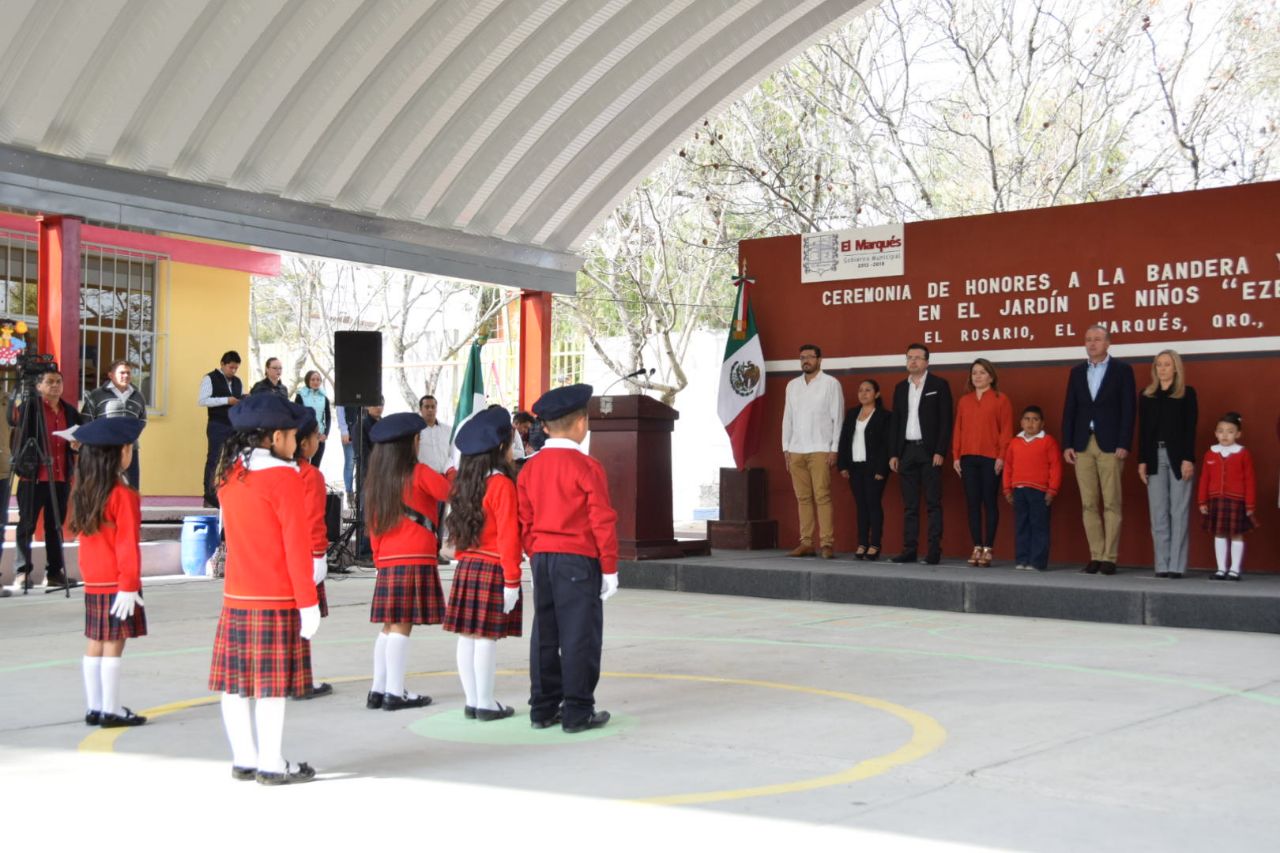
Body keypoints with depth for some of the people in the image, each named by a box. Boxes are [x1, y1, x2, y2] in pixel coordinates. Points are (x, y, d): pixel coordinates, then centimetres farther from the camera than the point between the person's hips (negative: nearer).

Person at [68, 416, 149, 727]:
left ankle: (94, 707, 18)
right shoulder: (123, 495, -17)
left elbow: (78, 532, 13)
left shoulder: (84, 492, 6)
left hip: (92, 583, 8)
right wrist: (129, 585, -14)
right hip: (118, 583, -8)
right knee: (113, 645, -2)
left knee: (95, 644, 12)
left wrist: (89, 574, 19)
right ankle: (111, 710, 2)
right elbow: (127, 545, -17)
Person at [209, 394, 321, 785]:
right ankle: (272, 765, 4)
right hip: (277, 599, -7)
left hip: (235, 595, 7)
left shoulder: (230, 476, 8)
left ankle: (244, 760, 18)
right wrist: (308, 602, -10)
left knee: (236, 682, 9)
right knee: (273, 685, -1)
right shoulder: (284, 478, -13)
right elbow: (297, 546, -14)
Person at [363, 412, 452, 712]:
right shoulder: (419, 473, -7)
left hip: (387, 560, 7)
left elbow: (373, 526, 14)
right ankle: (395, 692, -5)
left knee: (389, 625, 11)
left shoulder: (375, 480, 12)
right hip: (416, 560, -6)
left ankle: (378, 690, 14)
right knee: (402, 624, -6)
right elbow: (452, 493, -7)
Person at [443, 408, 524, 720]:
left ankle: (472, 701, 15)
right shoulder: (502, 484, -13)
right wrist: (512, 580, -13)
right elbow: (508, 536, -15)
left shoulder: (464, 483, 10)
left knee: (467, 637, 8)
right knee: (487, 637, -3)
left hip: (466, 566, 7)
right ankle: (486, 704, 2)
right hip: (494, 569, -7)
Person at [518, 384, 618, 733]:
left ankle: (543, 709, 17)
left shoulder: (530, 468, 7)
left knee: (545, 635, 11)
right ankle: (578, 712, 3)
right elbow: (602, 522, -11)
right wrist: (609, 569, -4)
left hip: (542, 559, 6)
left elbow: (524, 521, 10)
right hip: (579, 560, -6)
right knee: (579, 635, 0)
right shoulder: (586, 467, -10)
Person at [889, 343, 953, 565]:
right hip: (907, 451, 5)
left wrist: (940, 452, -14)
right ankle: (909, 550, 8)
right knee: (910, 505, 6)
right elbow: (896, 422, 14)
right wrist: (893, 454, 7)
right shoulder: (901, 387, 14)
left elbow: (945, 421, -6)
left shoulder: (939, 385, -1)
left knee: (933, 503, -3)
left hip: (929, 451, -5)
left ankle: (934, 551, -3)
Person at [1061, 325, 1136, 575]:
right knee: (1088, 504, 4)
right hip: (1082, 445, 4)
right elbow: (1069, 410, 11)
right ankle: (1096, 556, 9)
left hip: (1110, 445, -4)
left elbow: (1128, 410, -3)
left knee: (1111, 504, -2)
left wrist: (1124, 444, -11)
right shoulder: (1077, 372, 14)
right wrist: (1067, 444, 3)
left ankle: (1109, 557, 0)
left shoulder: (1122, 370, 2)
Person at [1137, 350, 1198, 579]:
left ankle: (1177, 565, -2)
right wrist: (1142, 461, 3)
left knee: (1178, 511, -3)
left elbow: (1190, 428, -2)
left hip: (1178, 456, -3)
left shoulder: (1187, 393, 4)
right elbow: (1143, 430, 10)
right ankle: (1162, 565, 3)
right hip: (1155, 456, 3)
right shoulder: (1147, 395, 13)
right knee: (1158, 513, 1)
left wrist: (1188, 459, -11)